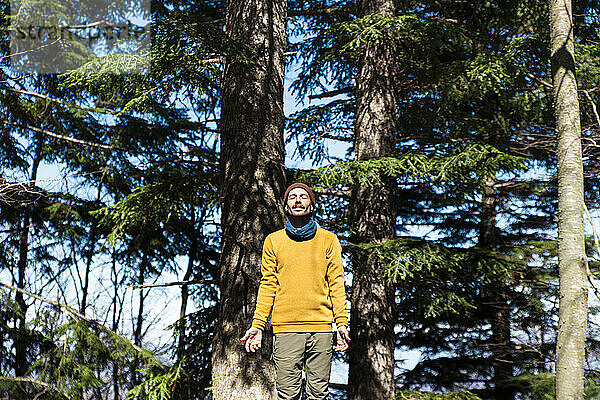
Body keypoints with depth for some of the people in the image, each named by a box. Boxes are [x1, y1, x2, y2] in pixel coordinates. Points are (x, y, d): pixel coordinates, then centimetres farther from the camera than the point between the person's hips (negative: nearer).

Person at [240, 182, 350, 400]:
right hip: (285, 328, 0)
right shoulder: (273, 241, 11)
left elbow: (336, 283, 7)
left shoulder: (328, 239, 10)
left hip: (321, 327, 0)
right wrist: (257, 324, 0)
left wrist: (342, 322, -2)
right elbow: (268, 285, 8)